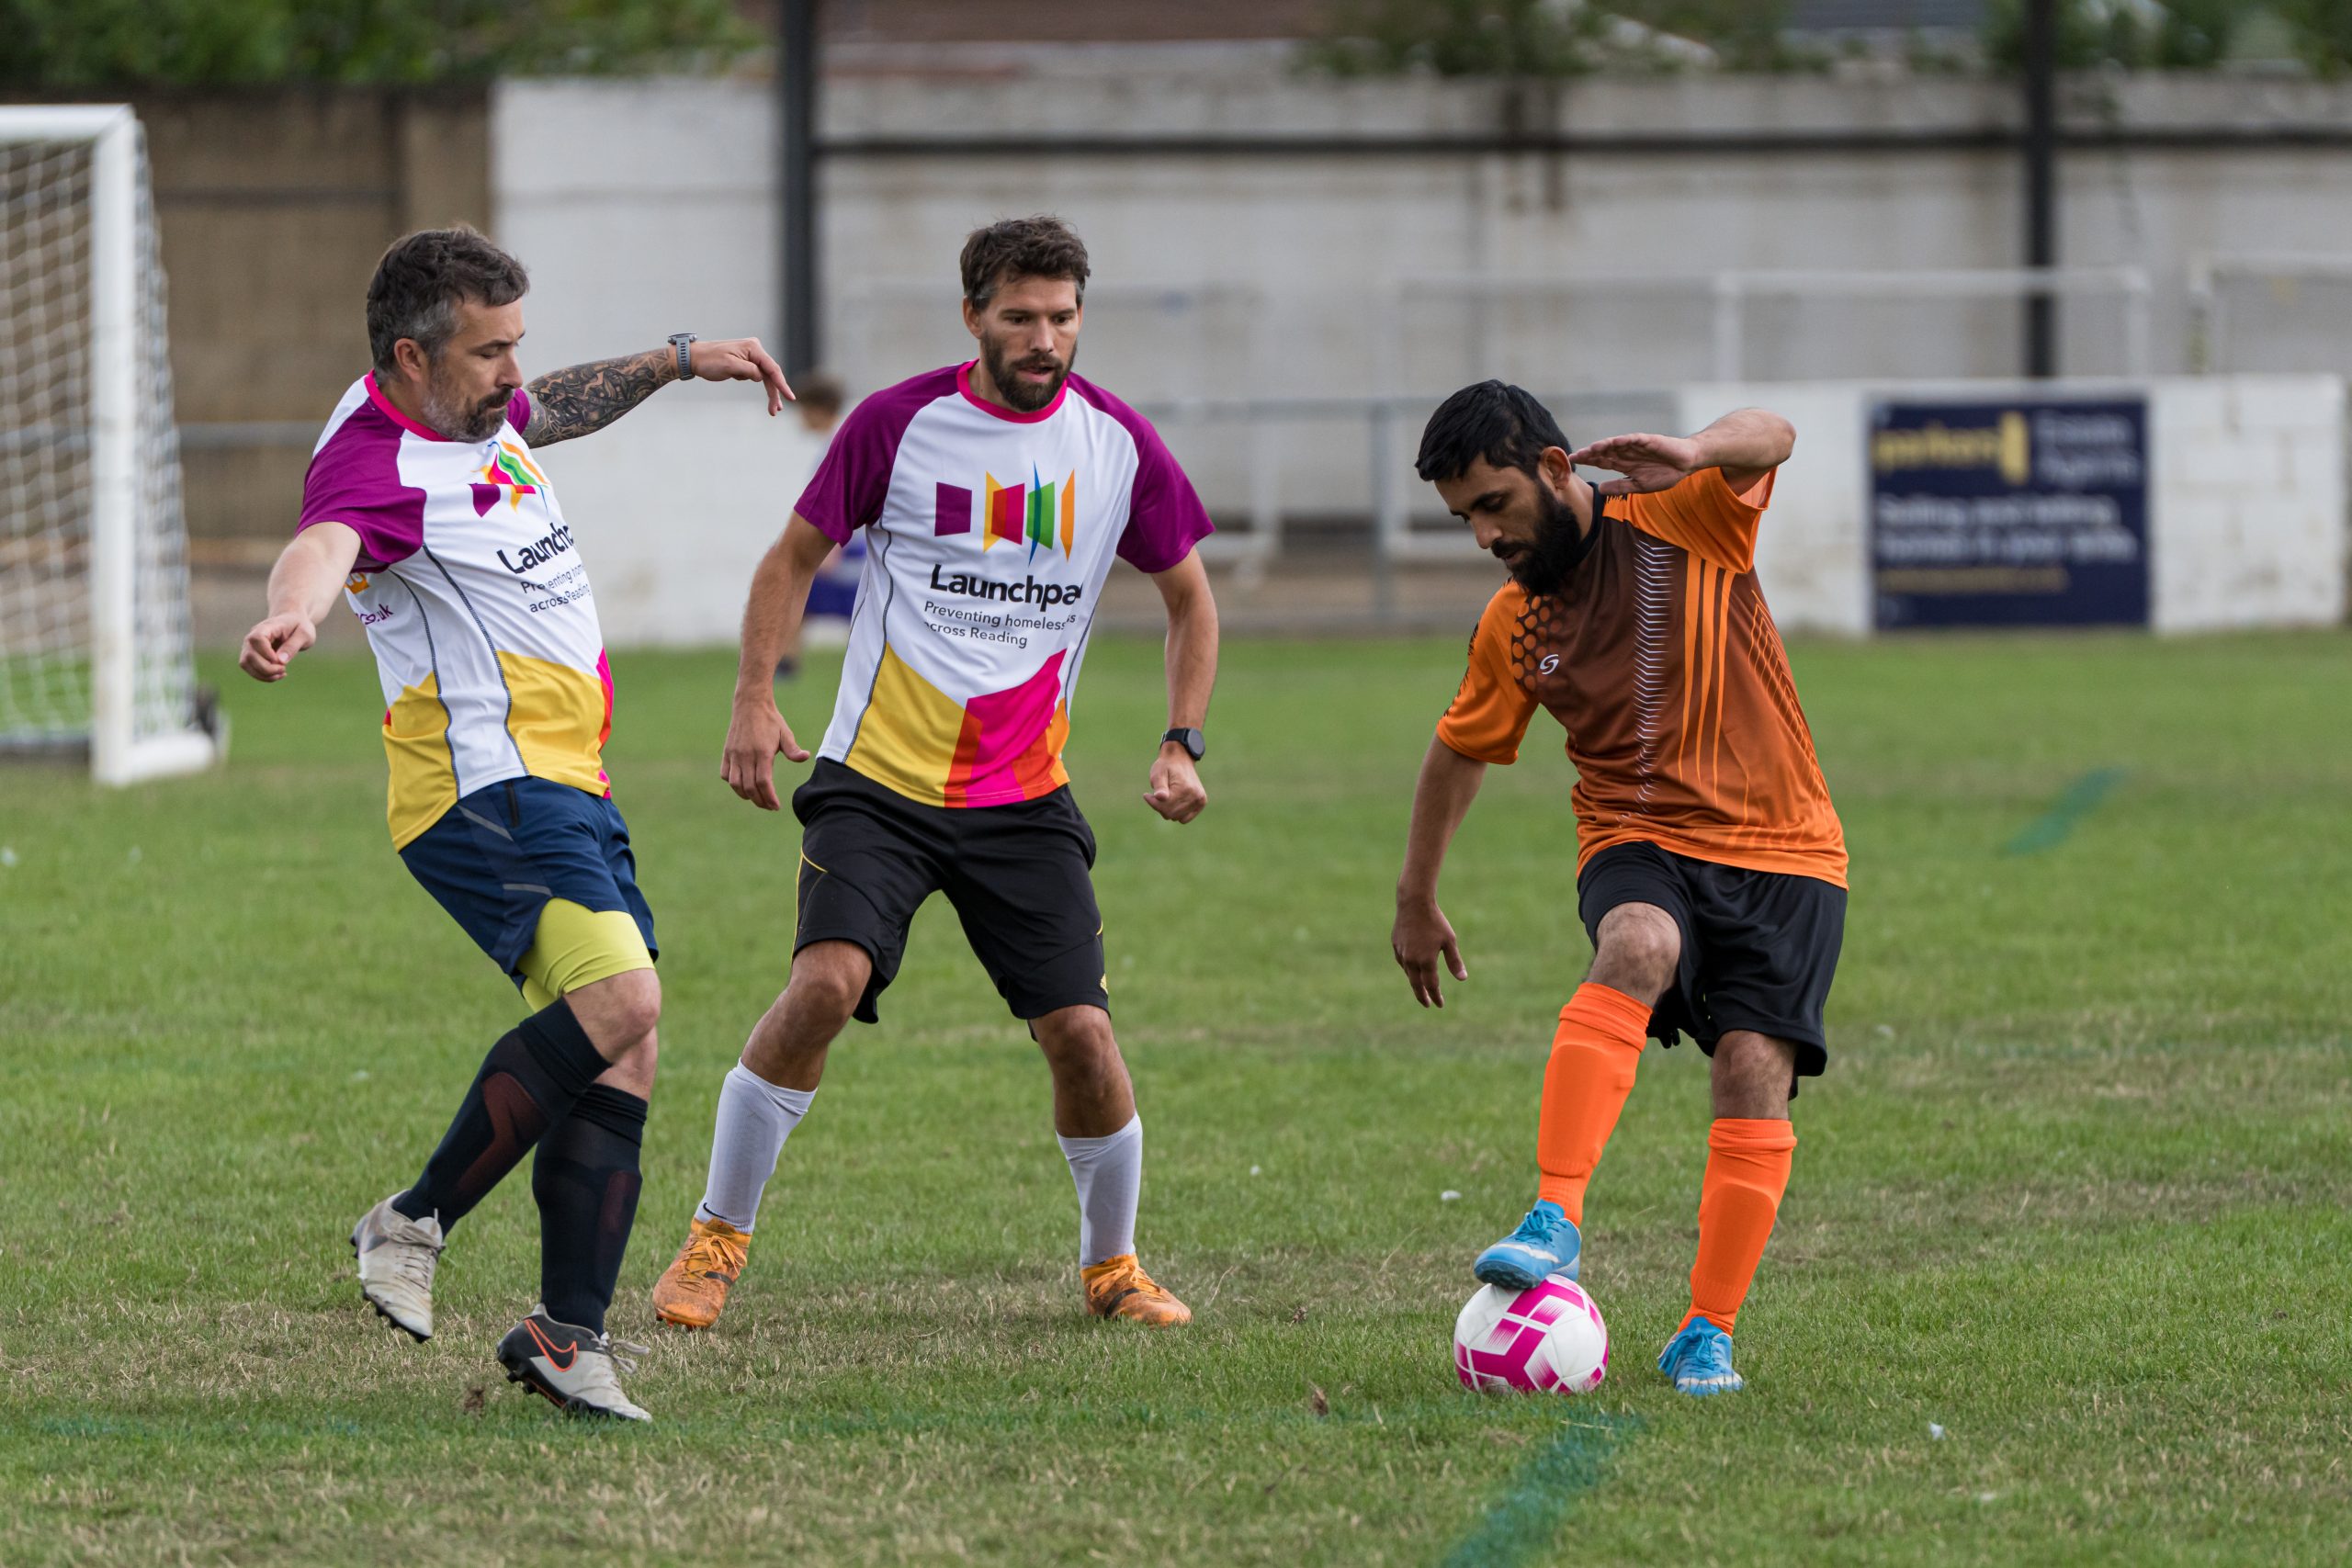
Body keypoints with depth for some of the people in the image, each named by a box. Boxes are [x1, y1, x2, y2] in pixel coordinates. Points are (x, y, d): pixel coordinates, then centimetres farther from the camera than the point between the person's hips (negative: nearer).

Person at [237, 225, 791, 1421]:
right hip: (486, 786, -10)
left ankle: (569, 1331, 7)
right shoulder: (375, 460, -18)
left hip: (567, 788, 10)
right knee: (617, 997, -28)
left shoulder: (474, 412, 13)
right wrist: (292, 614, -63)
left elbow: (553, 408, 39)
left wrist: (677, 362, 42)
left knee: (621, 1062, 3)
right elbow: (326, 544, -42)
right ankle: (415, 1223, -18)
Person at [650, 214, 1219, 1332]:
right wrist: (754, 701, -7)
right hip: (879, 778, -2)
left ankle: (1111, 1263, 17)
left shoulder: (1118, 443, 1)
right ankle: (716, 1240, -8)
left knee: (1080, 1031, -8)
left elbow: (1188, 597, 14)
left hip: (1024, 798, 2)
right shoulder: (899, 424, -6)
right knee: (826, 983, -23)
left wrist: (1181, 743, 2)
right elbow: (794, 557, 5)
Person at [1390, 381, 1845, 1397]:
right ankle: (1554, 1218, -43)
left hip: (1783, 854, -1)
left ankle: (1707, 1334, -3)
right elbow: (1459, 752, 20)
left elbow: (1771, 440, -23)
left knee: (1755, 1075, -15)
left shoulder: (1679, 522, -6)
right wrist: (1416, 898, 25)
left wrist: (1696, 452, -44)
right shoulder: (1511, 630, 5)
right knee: (1638, 948, -34)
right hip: (1638, 844, 1)